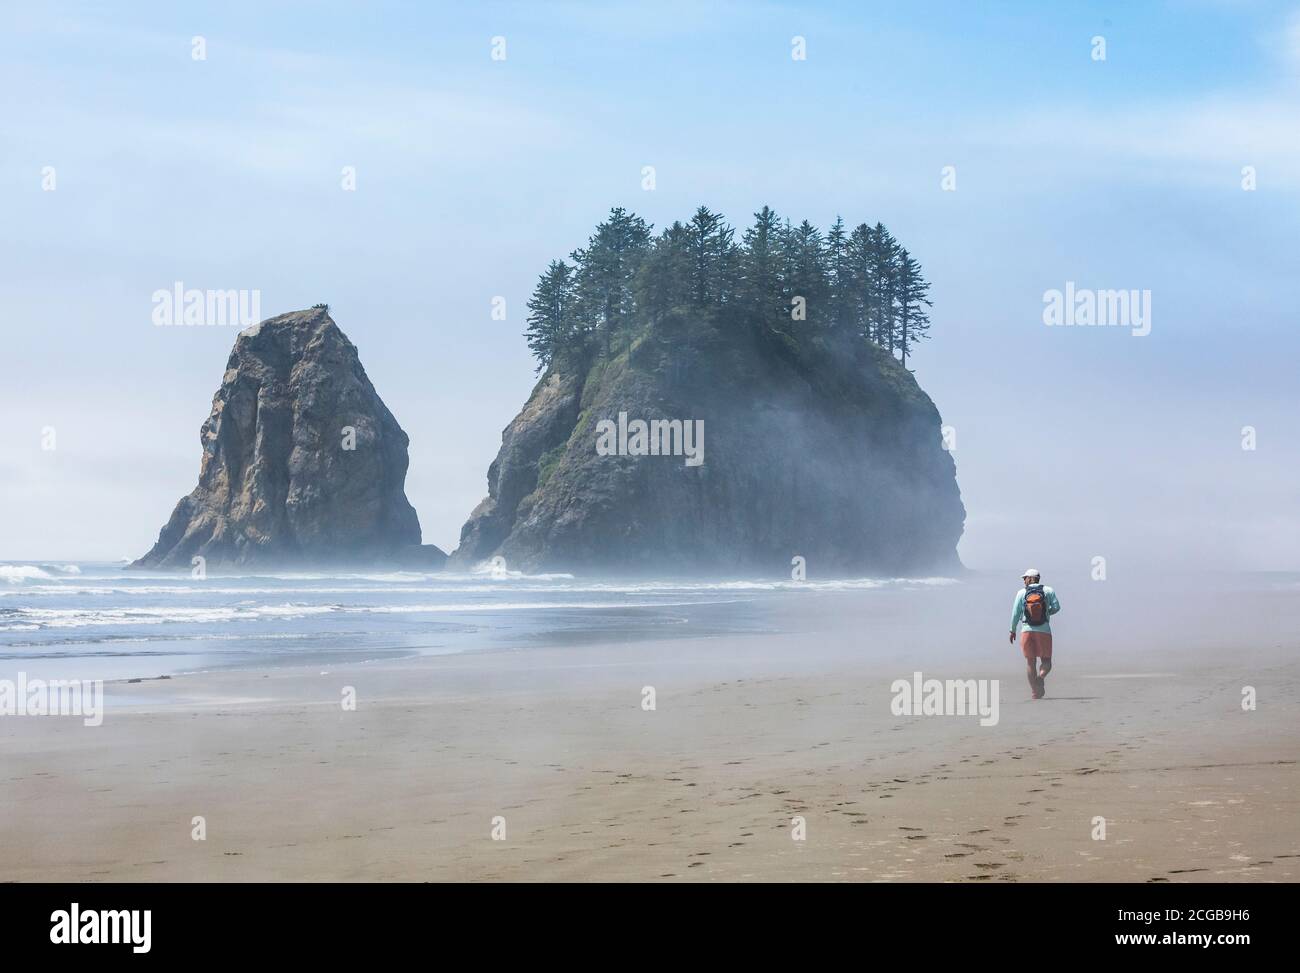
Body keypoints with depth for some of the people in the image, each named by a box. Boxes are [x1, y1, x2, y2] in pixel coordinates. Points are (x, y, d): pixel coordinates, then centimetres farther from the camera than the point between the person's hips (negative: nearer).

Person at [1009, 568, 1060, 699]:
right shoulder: (1048, 591, 3)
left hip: (1027, 630, 0)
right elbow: (1056, 606, -5)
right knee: (1046, 661, 6)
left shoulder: (1021, 592, 2)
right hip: (1044, 631, 0)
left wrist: (1013, 630, 9)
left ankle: (1035, 692, 3)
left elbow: (1016, 612, 0)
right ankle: (1040, 677, -27)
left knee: (1030, 662, 8)